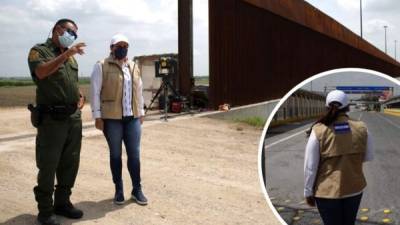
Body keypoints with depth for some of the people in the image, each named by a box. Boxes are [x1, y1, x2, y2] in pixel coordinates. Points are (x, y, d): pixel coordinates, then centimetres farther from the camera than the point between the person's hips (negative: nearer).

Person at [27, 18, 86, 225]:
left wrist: (80, 96, 10)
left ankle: (62, 202, 26)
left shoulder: (71, 57, 18)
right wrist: (65, 54, -30)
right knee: (48, 166, -1)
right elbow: (41, 72, -24)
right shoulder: (39, 50, -3)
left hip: (74, 117, 7)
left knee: (70, 163, 12)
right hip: (52, 118, -7)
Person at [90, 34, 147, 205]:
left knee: (134, 154, 5)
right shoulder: (101, 66, -2)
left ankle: (137, 189, 16)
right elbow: (95, 92, -5)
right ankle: (119, 190, 18)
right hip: (112, 118, -4)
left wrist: (141, 112, 15)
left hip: (132, 118, 4)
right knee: (115, 154, 7)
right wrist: (97, 116, -9)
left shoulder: (134, 67, 14)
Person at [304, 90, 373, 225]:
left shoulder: (318, 131, -17)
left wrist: (308, 192, -1)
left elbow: (310, 166, -13)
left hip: (327, 191, -3)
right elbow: (368, 157, 5)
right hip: (354, 188, 3)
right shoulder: (361, 129, -9)